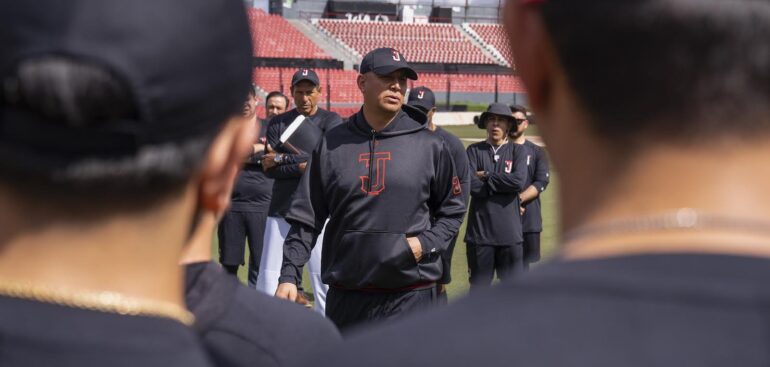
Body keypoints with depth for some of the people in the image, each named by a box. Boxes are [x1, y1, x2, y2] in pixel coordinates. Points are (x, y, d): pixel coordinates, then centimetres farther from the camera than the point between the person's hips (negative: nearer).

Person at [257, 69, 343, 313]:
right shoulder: (278, 123, 10)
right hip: (281, 210, 2)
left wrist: (282, 159, -7)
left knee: (323, 278, -2)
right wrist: (302, 166, -13)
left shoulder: (331, 121, 3)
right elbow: (269, 169, 0)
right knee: (267, 279, 1)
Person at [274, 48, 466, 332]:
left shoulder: (430, 146, 3)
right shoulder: (332, 144, 7)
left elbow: (452, 210, 11)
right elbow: (306, 218, 6)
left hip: (411, 296, -2)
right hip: (345, 295, 2)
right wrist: (289, 276, -2)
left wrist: (426, 244, -7)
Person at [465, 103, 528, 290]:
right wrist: (504, 186, -7)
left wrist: (486, 176, -5)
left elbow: (519, 181, -11)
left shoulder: (517, 151, 8)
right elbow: (469, 183, -10)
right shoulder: (475, 150, 6)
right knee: (478, 285, 6)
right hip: (479, 230, 0)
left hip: (510, 231, 0)